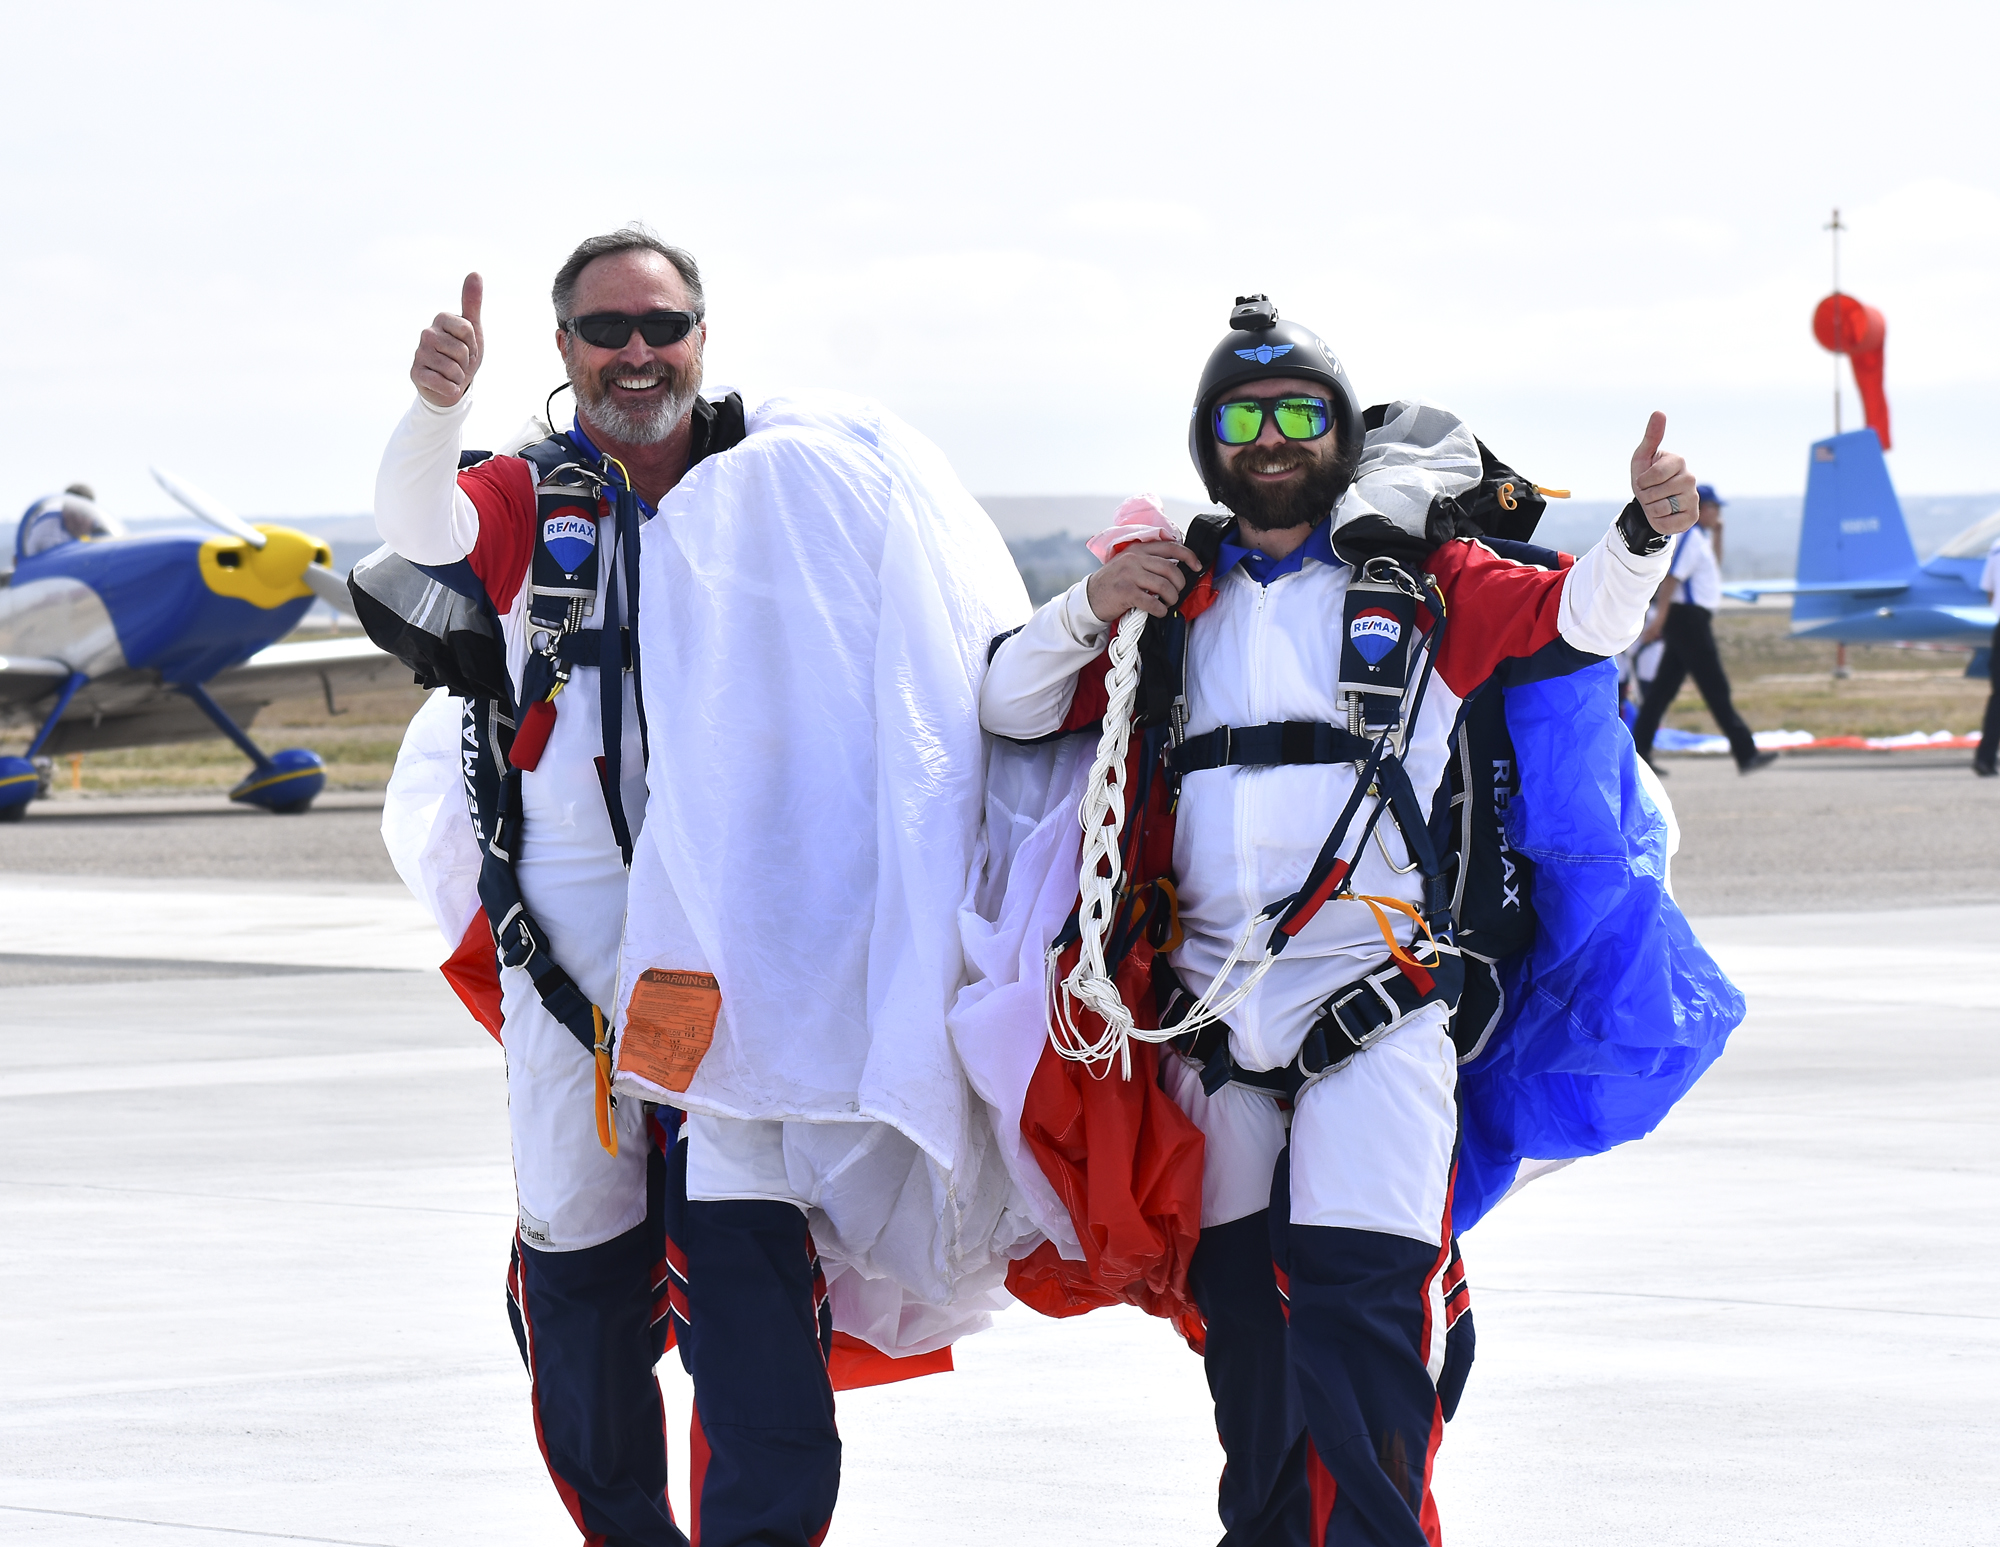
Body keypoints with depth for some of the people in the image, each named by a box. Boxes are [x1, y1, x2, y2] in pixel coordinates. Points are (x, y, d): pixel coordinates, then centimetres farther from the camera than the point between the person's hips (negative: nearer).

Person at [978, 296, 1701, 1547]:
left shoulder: (1418, 585, 9)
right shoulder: (1177, 599, 17)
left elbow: (1576, 616, -2)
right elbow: (1010, 707, 16)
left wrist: (1646, 529, -22)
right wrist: (1090, 610, -3)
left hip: (1372, 1004, -4)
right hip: (1213, 1008, 4)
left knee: (1360, 1316, -15)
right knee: (1242, 1310, 11)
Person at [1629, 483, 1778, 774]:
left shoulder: (1700, 538, 17)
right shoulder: (1689, 538, -14)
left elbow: (1713, 568, 33)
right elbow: (1672, 577, -22)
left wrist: (1717, 535, 21)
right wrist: (1661, 616, -27)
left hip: (1690, 620, 11)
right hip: (1688, 617, -11)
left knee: (1663, 687, 10)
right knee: (1716, 687, -9)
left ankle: (1639, 753, 11)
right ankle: (1745, 754, -10)